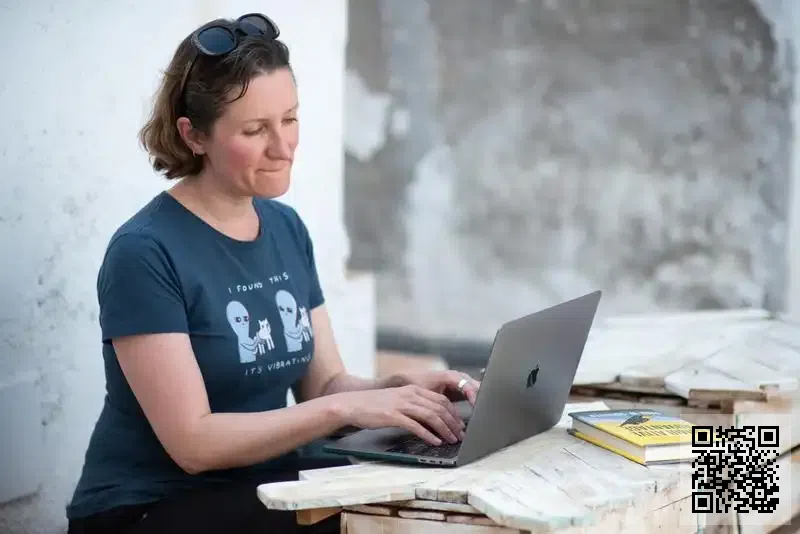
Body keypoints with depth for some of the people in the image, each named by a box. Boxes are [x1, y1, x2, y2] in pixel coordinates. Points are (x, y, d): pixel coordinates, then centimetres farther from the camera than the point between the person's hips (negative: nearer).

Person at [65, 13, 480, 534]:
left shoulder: (288, 228, 7)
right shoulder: (145, 252, -16)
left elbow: (324, 385, 7)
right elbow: (193, 442, -20)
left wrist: (401, 389, -13)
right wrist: (346, 408, -26)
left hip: (265, 486, 7)